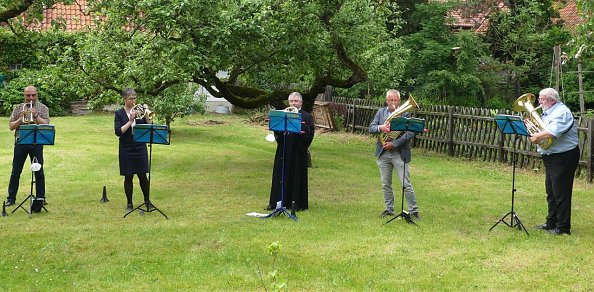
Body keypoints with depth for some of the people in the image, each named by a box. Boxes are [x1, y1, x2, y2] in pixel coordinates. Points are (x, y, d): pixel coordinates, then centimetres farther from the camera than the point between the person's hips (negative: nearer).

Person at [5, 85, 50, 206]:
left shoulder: (43, 108, 7)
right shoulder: (18, 108, 11)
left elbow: (46, 124, -5)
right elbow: (11, 126, 5)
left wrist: (35, 116, -18)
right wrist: (20, 119, -11)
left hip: (36, 143, -1)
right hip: (20, 142, 1)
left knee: (39, 171, 0)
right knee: (16, 172, 3)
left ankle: (40, 197, 9)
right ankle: (11, 198, 10)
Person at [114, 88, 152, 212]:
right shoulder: (119, 113, -1)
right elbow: (118, 132, -12)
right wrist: (130, 121, -20)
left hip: (140, 148, 2)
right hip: (126, 149, -1)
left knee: (143, 176, 4)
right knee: (128, 177, 3)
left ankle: (147, 201, 19)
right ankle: (129, 204, 14)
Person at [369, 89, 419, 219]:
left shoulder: (405, 113, -6)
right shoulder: (381, 112, 9)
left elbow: (410, 133, -14)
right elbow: (371, 128, 3)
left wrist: (394, 144, -20)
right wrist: (380, 128, -20)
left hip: (399, 153, -4)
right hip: (383, 153, 4)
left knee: (406, 184, -4)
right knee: (386, 184, 11)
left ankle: (414, 210, 5)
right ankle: (389, 209, 23)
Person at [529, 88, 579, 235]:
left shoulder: (562, 112, -16)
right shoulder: (548, 113, 16)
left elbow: (553, 132, -31)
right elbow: (541, 129, 20)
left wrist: (537, 136, -20)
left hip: (563, 158, -10)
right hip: (551, 157, 10)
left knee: (561, 193, -6)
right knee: (551, 192, 17)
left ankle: (563, 227, 0)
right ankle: (551, 223, 27)